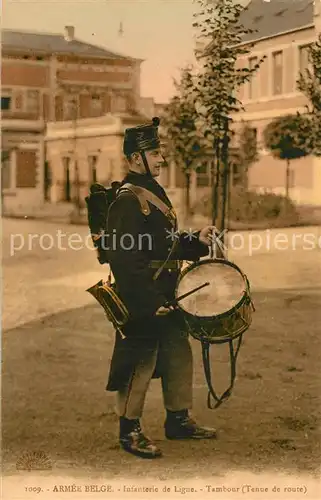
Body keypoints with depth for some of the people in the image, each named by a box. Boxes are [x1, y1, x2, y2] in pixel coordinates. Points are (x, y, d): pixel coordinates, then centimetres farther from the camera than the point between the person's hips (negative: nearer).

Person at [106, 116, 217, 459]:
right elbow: (126, 258, -24)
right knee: (140, 363, 0)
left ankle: (178, 421, 31)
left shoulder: (154, 192, 14)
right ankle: (129, 431, 15)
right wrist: (151, 302, -24)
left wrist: (197, 242, 6)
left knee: (179, 356, 17)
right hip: (143, 300, -10)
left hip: (166, 296, 10)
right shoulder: (128, 200, -18)